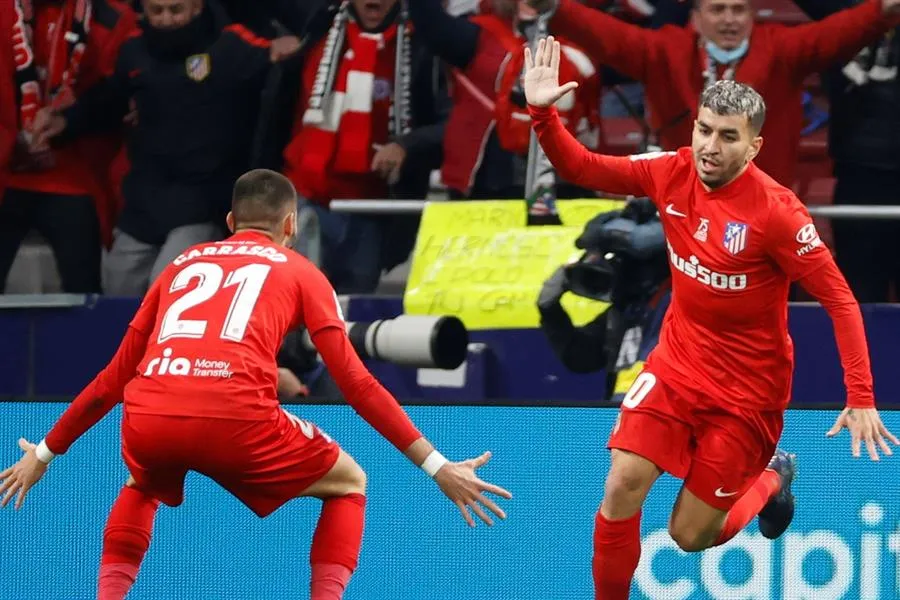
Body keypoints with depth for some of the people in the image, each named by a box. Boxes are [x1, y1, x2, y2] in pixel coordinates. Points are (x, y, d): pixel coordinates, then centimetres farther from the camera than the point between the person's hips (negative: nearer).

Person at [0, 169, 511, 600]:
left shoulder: (182, 265, 29)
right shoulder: (299, 271, 20)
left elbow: (116, 376, 32)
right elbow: (355, 382, 11)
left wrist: (46, 451, 43)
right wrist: (436, 466, 13)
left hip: (148, 419, 4)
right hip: (235, 418, -3)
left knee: (141, 487, 39)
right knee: (349, 484, 22)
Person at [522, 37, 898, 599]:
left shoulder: (775, 211, -23)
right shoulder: (672, 174, -8)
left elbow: (840, 300, -19)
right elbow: (580, 167, 1)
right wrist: (542, 112, -18)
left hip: (748, 388, -4)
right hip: (676, 365, 4)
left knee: (691, 536, 2)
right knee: (622, 488, -14)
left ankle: (771, 478, 32)